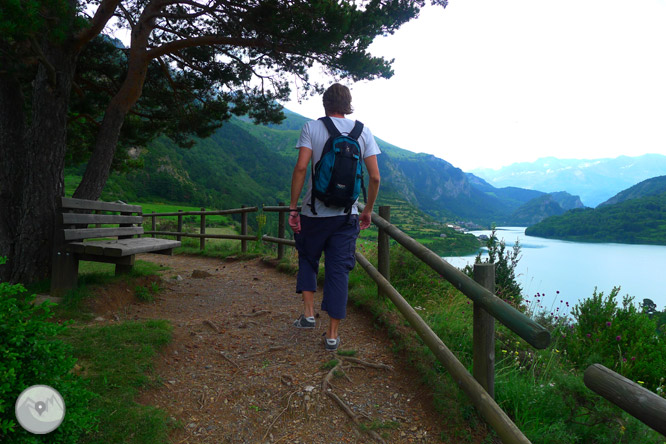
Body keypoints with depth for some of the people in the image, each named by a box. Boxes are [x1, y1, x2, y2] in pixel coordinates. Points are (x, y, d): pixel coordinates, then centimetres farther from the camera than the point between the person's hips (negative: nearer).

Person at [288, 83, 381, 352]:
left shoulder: (311, 128, -1)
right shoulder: (363, 132, 5)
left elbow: (301, 168, -12)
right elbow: (375, 177, 1)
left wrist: (293, 207, -7)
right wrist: (368, 210, 12)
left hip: (314, 211, -1)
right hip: (347, 214, 2)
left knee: (308, 259, 22)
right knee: (339, 271, 6)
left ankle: (308, 313, 15)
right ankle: (332, 335, 12)